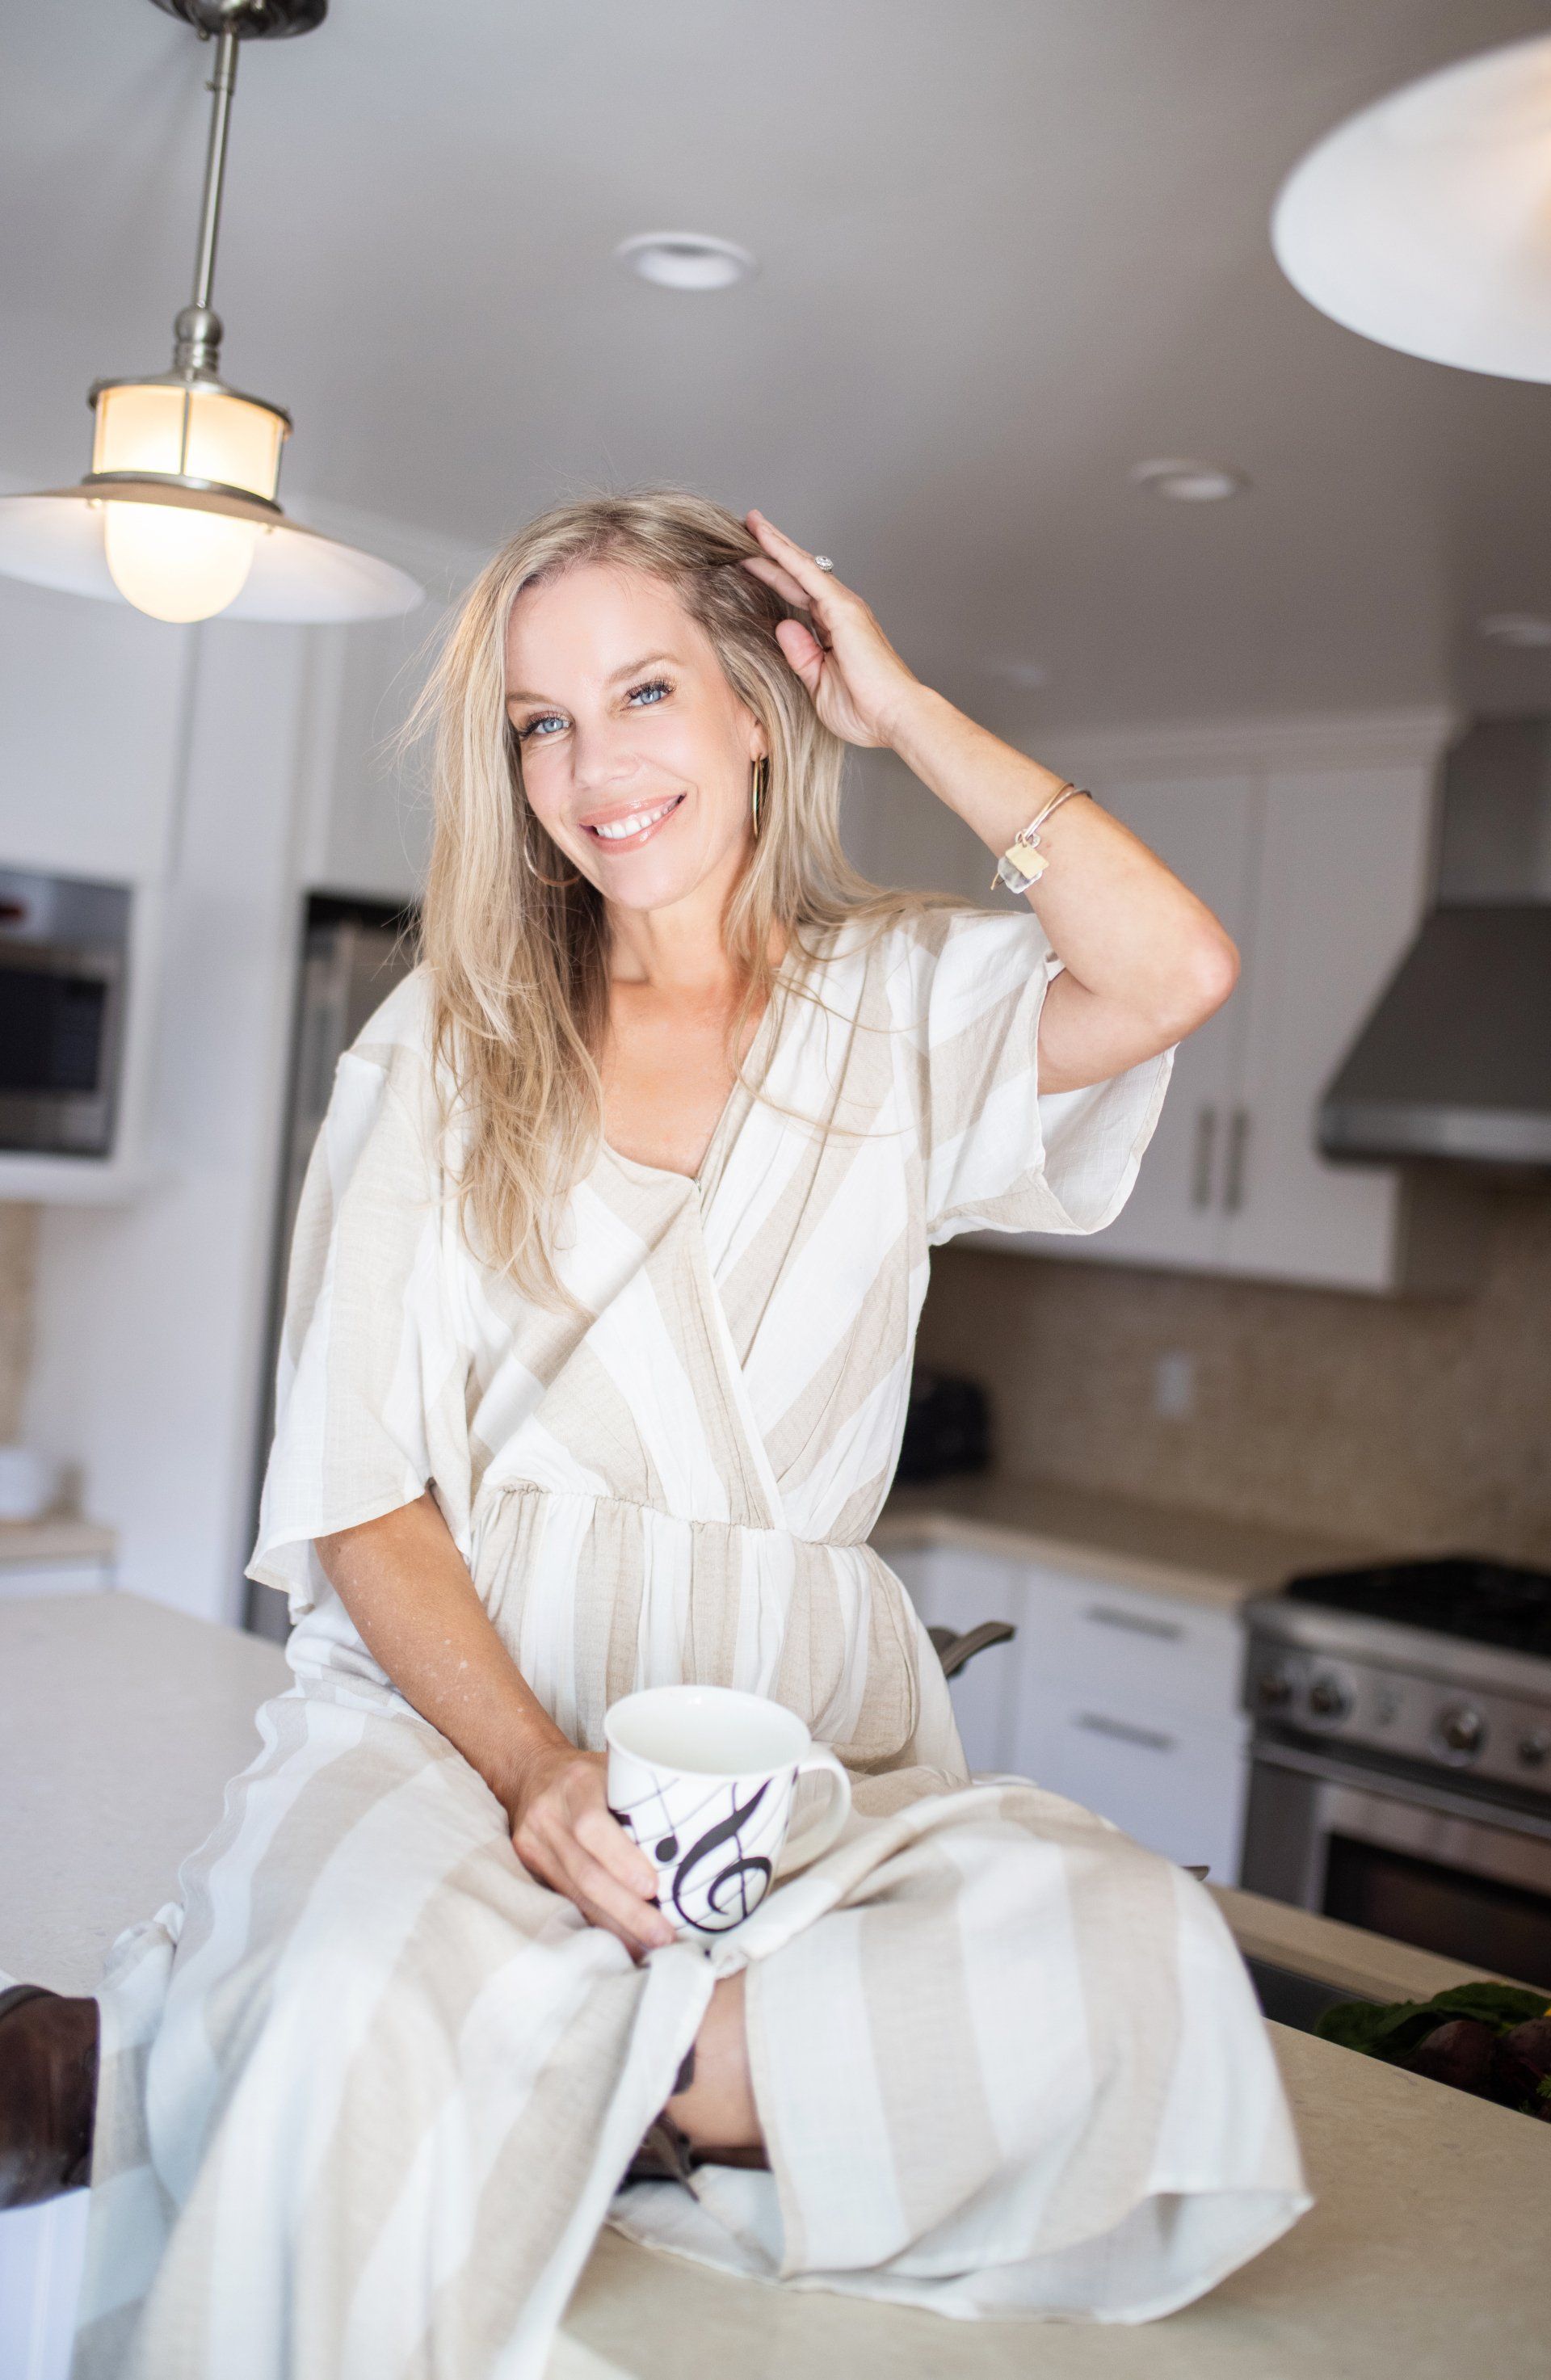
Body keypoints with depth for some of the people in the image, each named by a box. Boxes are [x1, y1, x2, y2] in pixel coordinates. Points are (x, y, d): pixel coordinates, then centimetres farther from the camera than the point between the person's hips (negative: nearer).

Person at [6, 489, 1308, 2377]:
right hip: (454, 1694, -1)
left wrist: (903, 707, 0)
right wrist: (530, 1761, -17)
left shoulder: (900, 1005, 8)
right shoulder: (448, 1037, 9)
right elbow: (359, 1486, 2)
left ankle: (594, 2090, -14)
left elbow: (1176, 972, -14)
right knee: (372, 2014, -34)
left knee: (1138, 1959, -27)